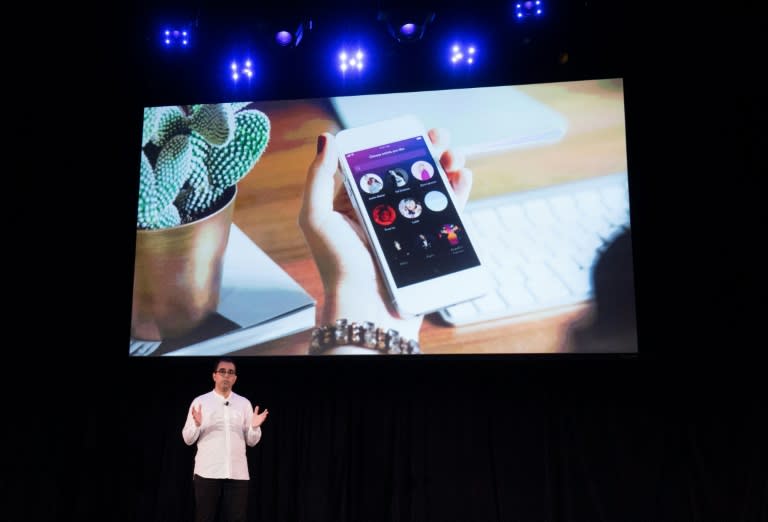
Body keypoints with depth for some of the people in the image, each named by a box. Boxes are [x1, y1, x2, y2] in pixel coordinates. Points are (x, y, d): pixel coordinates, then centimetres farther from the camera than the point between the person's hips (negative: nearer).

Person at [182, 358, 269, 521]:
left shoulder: (244, 403, 10)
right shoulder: (200, 402, 4)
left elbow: (252, 441, 8)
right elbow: (188, 439, 2)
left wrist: (254, 427, -12)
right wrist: (197, 425, -18)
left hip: (237, 473, 2)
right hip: (207, 472, -2)